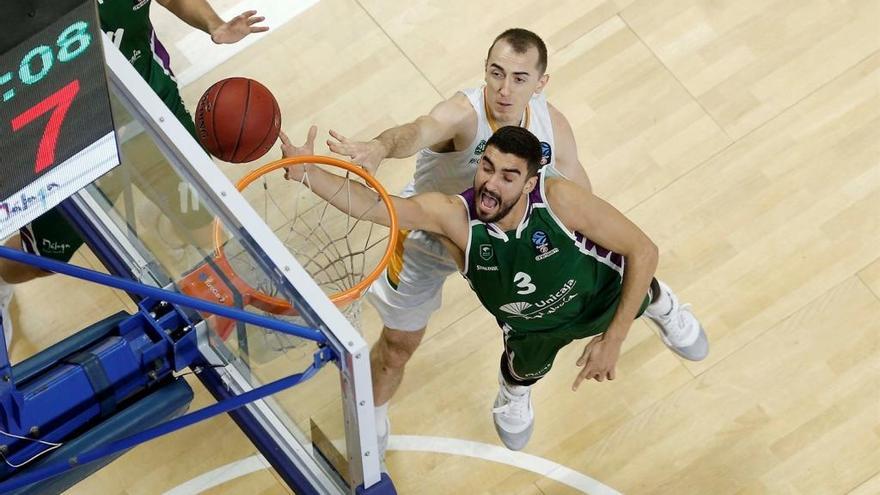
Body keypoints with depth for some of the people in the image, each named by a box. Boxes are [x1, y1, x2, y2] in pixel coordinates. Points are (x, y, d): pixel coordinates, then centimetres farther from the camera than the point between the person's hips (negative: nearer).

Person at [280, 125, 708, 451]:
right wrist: (308, 173, -70)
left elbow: (643, 250, -32)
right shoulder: (453, 216, -40)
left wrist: (613, 340, -28)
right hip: (534, 326, 0)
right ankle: (514, 387, 62)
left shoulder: (558, 199, -43)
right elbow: (372, 204, -53)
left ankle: (659, 304, 69)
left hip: (604, 295, 0)